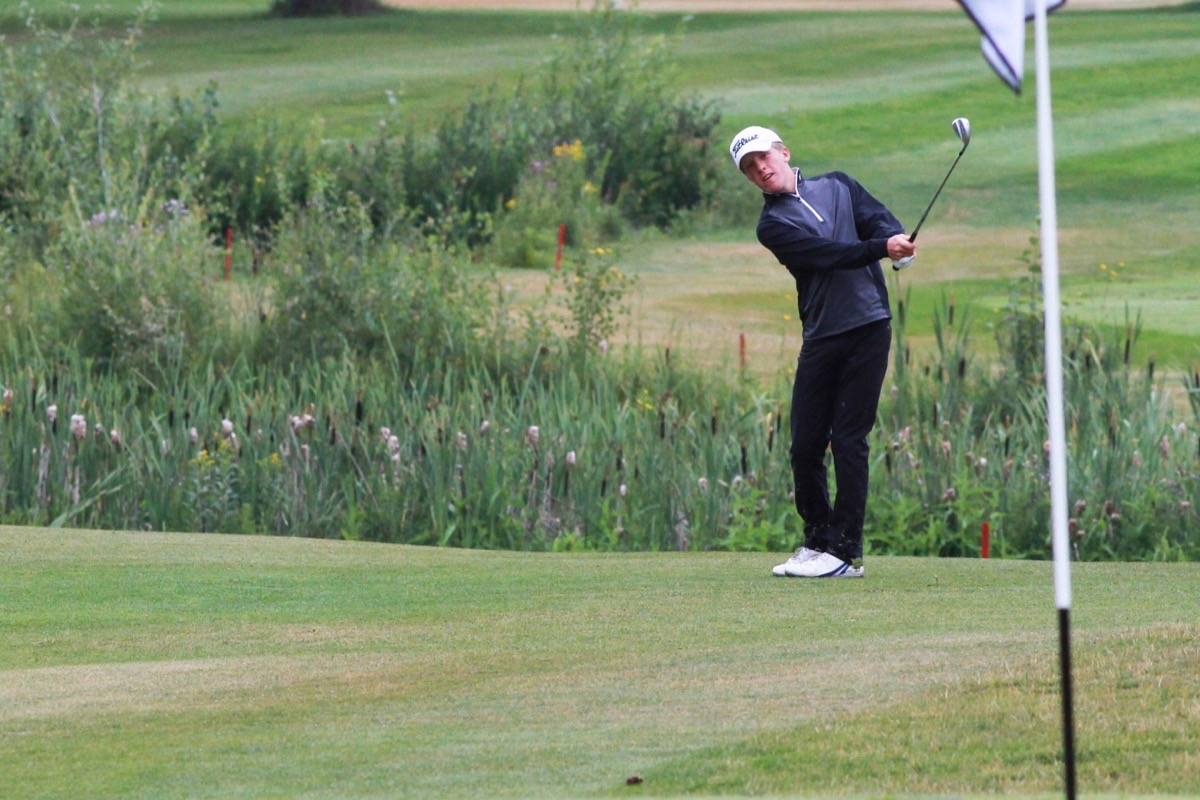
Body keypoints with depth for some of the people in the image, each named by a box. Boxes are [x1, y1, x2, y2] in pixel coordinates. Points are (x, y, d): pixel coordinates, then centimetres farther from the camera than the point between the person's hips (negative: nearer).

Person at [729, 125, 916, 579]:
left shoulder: (838, 186, 12)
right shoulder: (773, 226, 3)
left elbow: (879, 219, -1)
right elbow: (828, 254, -13)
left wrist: (896, 238, -26)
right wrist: (882, 248, -28)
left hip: (868, 326, -1)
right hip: (821, 335, 1)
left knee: (849, 440, -7)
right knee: (805, 444, 1)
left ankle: (846, 551, -6)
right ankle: (818, 541, 17)